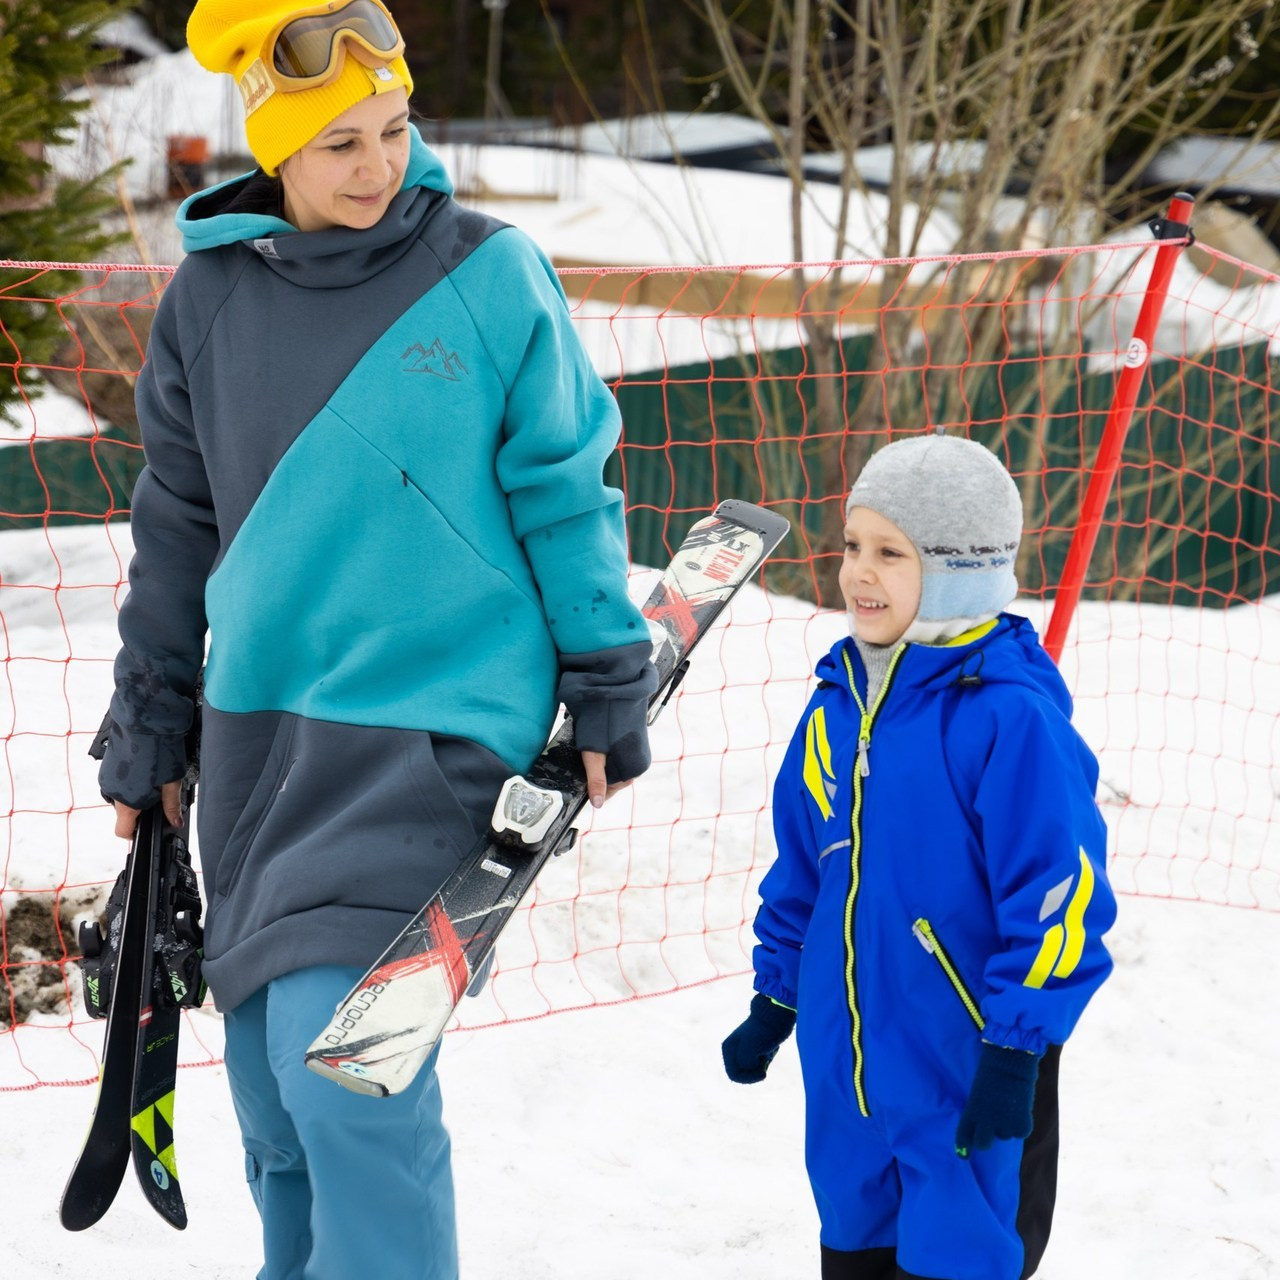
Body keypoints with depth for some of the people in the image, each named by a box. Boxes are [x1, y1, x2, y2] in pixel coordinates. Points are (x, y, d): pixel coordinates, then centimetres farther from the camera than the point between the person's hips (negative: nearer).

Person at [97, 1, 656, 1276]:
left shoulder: (490, 274, -6)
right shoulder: (211, 296, 3)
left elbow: (564, 489, 2)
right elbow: (178, 527, 12)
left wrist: (607, 693, 3)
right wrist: (145, 736, 15)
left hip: (434, 715, -4)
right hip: (256, 718, 5)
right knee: (269, 1074, 12)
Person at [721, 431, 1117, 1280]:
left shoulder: (1009, 715, -18)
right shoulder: (838, 700, 5)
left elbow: (1057, 892, -19)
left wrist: (1017, 1049, -19)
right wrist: (773, 1001, 20)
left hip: (968, 1068, -7)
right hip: (845, 1062, 7)